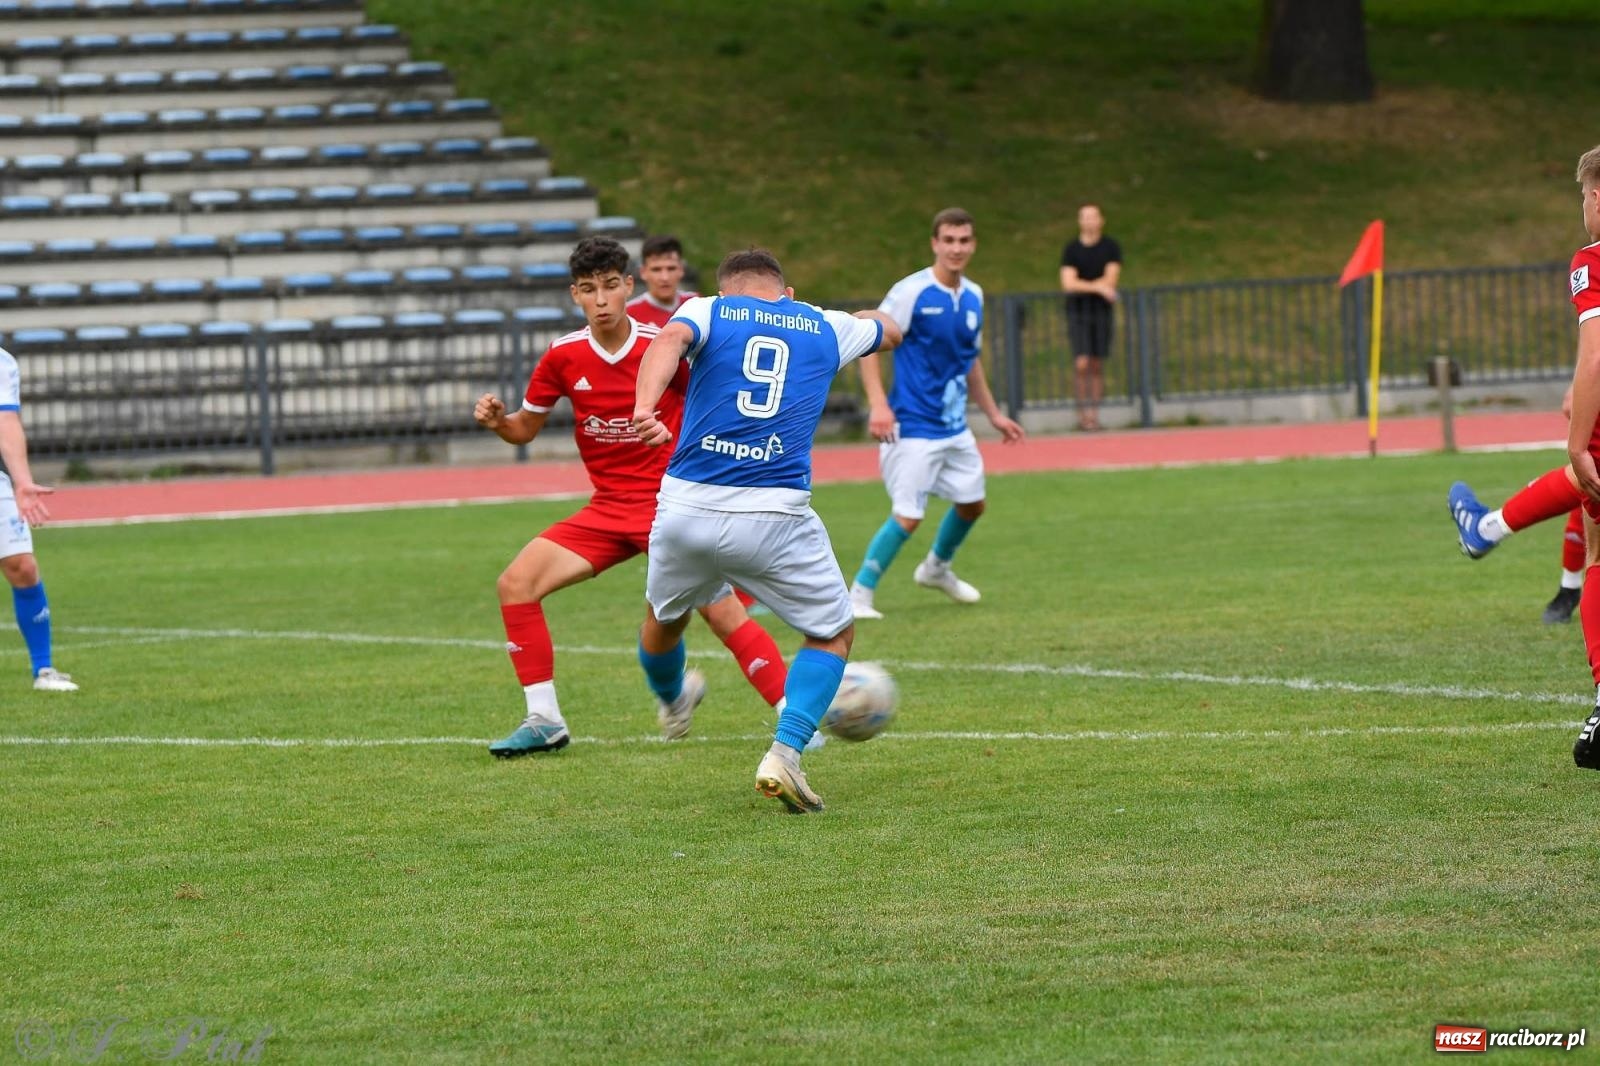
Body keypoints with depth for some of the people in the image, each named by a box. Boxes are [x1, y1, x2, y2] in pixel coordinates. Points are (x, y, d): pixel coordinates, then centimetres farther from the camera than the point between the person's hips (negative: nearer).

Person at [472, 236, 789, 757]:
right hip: (608, 508, 4)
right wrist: (497, 420, -11)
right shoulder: (564, 356, -2)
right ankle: (544, 721, 1)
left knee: (723, 612, -19)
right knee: (516, 583, -8)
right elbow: (526, 429, 10)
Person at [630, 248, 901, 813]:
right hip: (775, 516, -1)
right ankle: (784, 754, -1)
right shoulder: (827, 326, 16)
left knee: (664, 619, 31)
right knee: (834, 634, 18)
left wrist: (644, 407, -32)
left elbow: (671, 339, -15)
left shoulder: (709, 310, 10)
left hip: (687, 510, 1)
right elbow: (889, 328, 39)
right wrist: (860, 315, 62)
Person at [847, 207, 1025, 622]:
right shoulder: (911, 292, -15)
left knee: (971, 503, 18)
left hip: (955, 428, 8)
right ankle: (859, 595, -2)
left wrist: (993, 414, 22)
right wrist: (878, 405, -26)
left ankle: (937, 568, 44)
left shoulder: (973, 297, 7)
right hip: (913, 428, -8)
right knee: (908, 516, -14)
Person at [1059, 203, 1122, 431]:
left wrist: (1082, 286, -10)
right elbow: (1068, 284, -8)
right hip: (1077, 311, -1)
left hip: (1101, 310, 1)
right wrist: (1098, 287, -16)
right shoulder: (1071, 249, 1)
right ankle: (1083, 410, -3)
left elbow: (1111, 280, -6)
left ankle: (1094, 414, 7)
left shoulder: (1111, 248, 3)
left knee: (1097, 365, 2)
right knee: (1082, 363, -13)